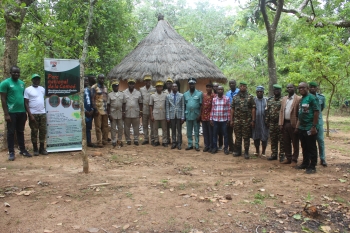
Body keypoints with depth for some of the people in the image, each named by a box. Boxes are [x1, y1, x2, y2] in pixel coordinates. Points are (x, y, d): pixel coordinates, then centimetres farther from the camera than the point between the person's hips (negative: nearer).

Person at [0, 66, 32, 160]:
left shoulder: (22, 83, 11)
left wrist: (26, 111, 13)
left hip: (22, 112, 5)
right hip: (11, 112, -5)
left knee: (20, 132, 13)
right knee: (11, 132, 3)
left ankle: (23, 150, 21)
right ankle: (11, 152, 11)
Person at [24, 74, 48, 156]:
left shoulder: (42, 89, 11)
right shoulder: (28, 89, -3)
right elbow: (26, 103, -7)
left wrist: (45, 110, 12)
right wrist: (30, 115, -14)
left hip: (43, 113, 4)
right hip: (33, 114, -4)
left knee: (43, 131, 5)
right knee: (34, 131, 2)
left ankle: (42, 148, 14)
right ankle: (35, 149, 12)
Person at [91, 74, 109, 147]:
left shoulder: (105, 87, 17)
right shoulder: (94, 87, -3)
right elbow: (92, 99, -8)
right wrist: (95, 109, -15)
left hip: (105, 110, 6)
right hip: (98, 110, -6)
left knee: (105, 126, 9)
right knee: (98, 127, -3)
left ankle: (105, 140, 18)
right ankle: (99, 142, 1)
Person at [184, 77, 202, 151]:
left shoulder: (199, 93, -3)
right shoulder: (185, 94, 8)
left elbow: (201, 105, -3)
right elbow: (184, 105, 9)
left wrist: (199, 115, -9)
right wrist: (184, 116, 6)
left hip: (196, 116, -3)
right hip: (188, 116, 3)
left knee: (196, 131, 5)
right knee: (189, 132, 9)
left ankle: (197, 145, 12)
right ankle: (190, 145, 18)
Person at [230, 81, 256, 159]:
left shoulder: (250, 97, 1)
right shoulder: (235, 97, 9)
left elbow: (253, 109, -2)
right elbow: (232, 109, 10)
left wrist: (253, 120, -8)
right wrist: (231, 120, 5)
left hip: (247, 120, -2)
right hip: (237, 120, 3)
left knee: (246, 137, 2)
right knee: (238, 137, 9)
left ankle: (246, 152, 10)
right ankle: (238, 151, 20)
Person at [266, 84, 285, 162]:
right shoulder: (270, 100, 11)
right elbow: (267, 111, 14)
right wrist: (267, 121, 9)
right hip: (272, 123, 5)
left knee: (281, 140, 0)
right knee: (273, 140, 10)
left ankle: (282, 155, 9)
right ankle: (274, 154, 20)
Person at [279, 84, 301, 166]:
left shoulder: (298, 99, -5)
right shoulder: (284, 99, 14)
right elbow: (281, 111, 12)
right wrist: (280, 123, 4)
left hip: (293, 124, -5)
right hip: (285, 123, 6)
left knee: (295, 143, 4)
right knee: (286, 143, 12)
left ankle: (294, 160, 13)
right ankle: (288, 158, 24)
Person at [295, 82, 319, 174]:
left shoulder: (312, 98, -11)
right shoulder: (301, 99, 13)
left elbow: (316, 112, -16)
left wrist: (314, 126, -18)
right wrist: (298, 125, 14)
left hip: (310, 128, -8)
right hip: (301, 128, 8)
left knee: (311, 148, 1)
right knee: (304, 147, 16)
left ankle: (312, 166, 9)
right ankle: (305, 163, 27)